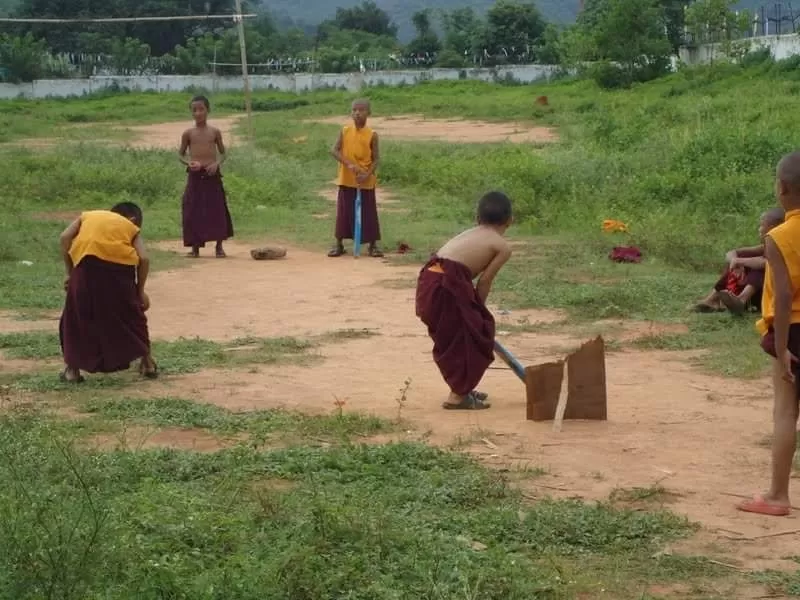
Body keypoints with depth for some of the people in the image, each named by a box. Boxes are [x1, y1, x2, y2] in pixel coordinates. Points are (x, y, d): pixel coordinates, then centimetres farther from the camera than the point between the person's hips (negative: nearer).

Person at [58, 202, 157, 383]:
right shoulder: (131, 227, 27)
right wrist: (140, 290, 18)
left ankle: (73, 368, 16)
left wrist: (70, 272, 17)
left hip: (88, 262, 0)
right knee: (131, 314, 20)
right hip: (119, 265, 0)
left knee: (77, 315, 17)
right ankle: (148, 363, 28)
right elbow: (143, 258, 9)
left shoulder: (88, 216, 30)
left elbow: (65, 237, 13)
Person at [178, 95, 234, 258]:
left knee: (217, 210, 1)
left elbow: (224, 153, 9)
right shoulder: (188, 133, 3)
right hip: (195, 176, 0)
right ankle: (195, 247, 8)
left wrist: (217, 164, -11)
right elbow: (180, 154, 8)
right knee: (194, 211, 0)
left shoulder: (215, 132, 4)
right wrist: (188, 163, -12)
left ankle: (219, 246, 10)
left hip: (212, 175, 0)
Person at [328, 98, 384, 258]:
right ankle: (339, 245, 16)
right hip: (346, 180, 2)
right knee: (344, 212, 7)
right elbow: (334, 151, -7)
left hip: (366, 182, -2)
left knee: (368, 213, 3)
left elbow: (376, 159, -5)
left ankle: (373, 245, 12)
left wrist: (367, 174, -21)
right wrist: (349, 164, -22)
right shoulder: (345, 131, 0)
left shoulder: (372, 135, -5)